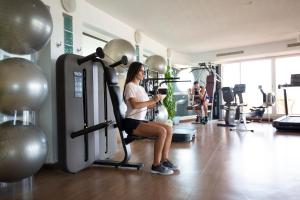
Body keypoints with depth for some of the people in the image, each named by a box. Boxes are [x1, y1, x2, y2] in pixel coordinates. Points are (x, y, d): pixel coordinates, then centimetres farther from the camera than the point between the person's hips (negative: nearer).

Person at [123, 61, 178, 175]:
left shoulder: (141, 88, 20)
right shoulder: (130, 86, -7)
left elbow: (148, 105, 16)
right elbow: (134, 105, -21)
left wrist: (156, 101, -2)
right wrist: (152, 100, -18)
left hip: (141, 120, 8)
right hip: (132, 122, -8)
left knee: (169, 129, -5)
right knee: (162, 131, -25)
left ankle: (164, 160, 2)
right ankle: (156, 165, -15)